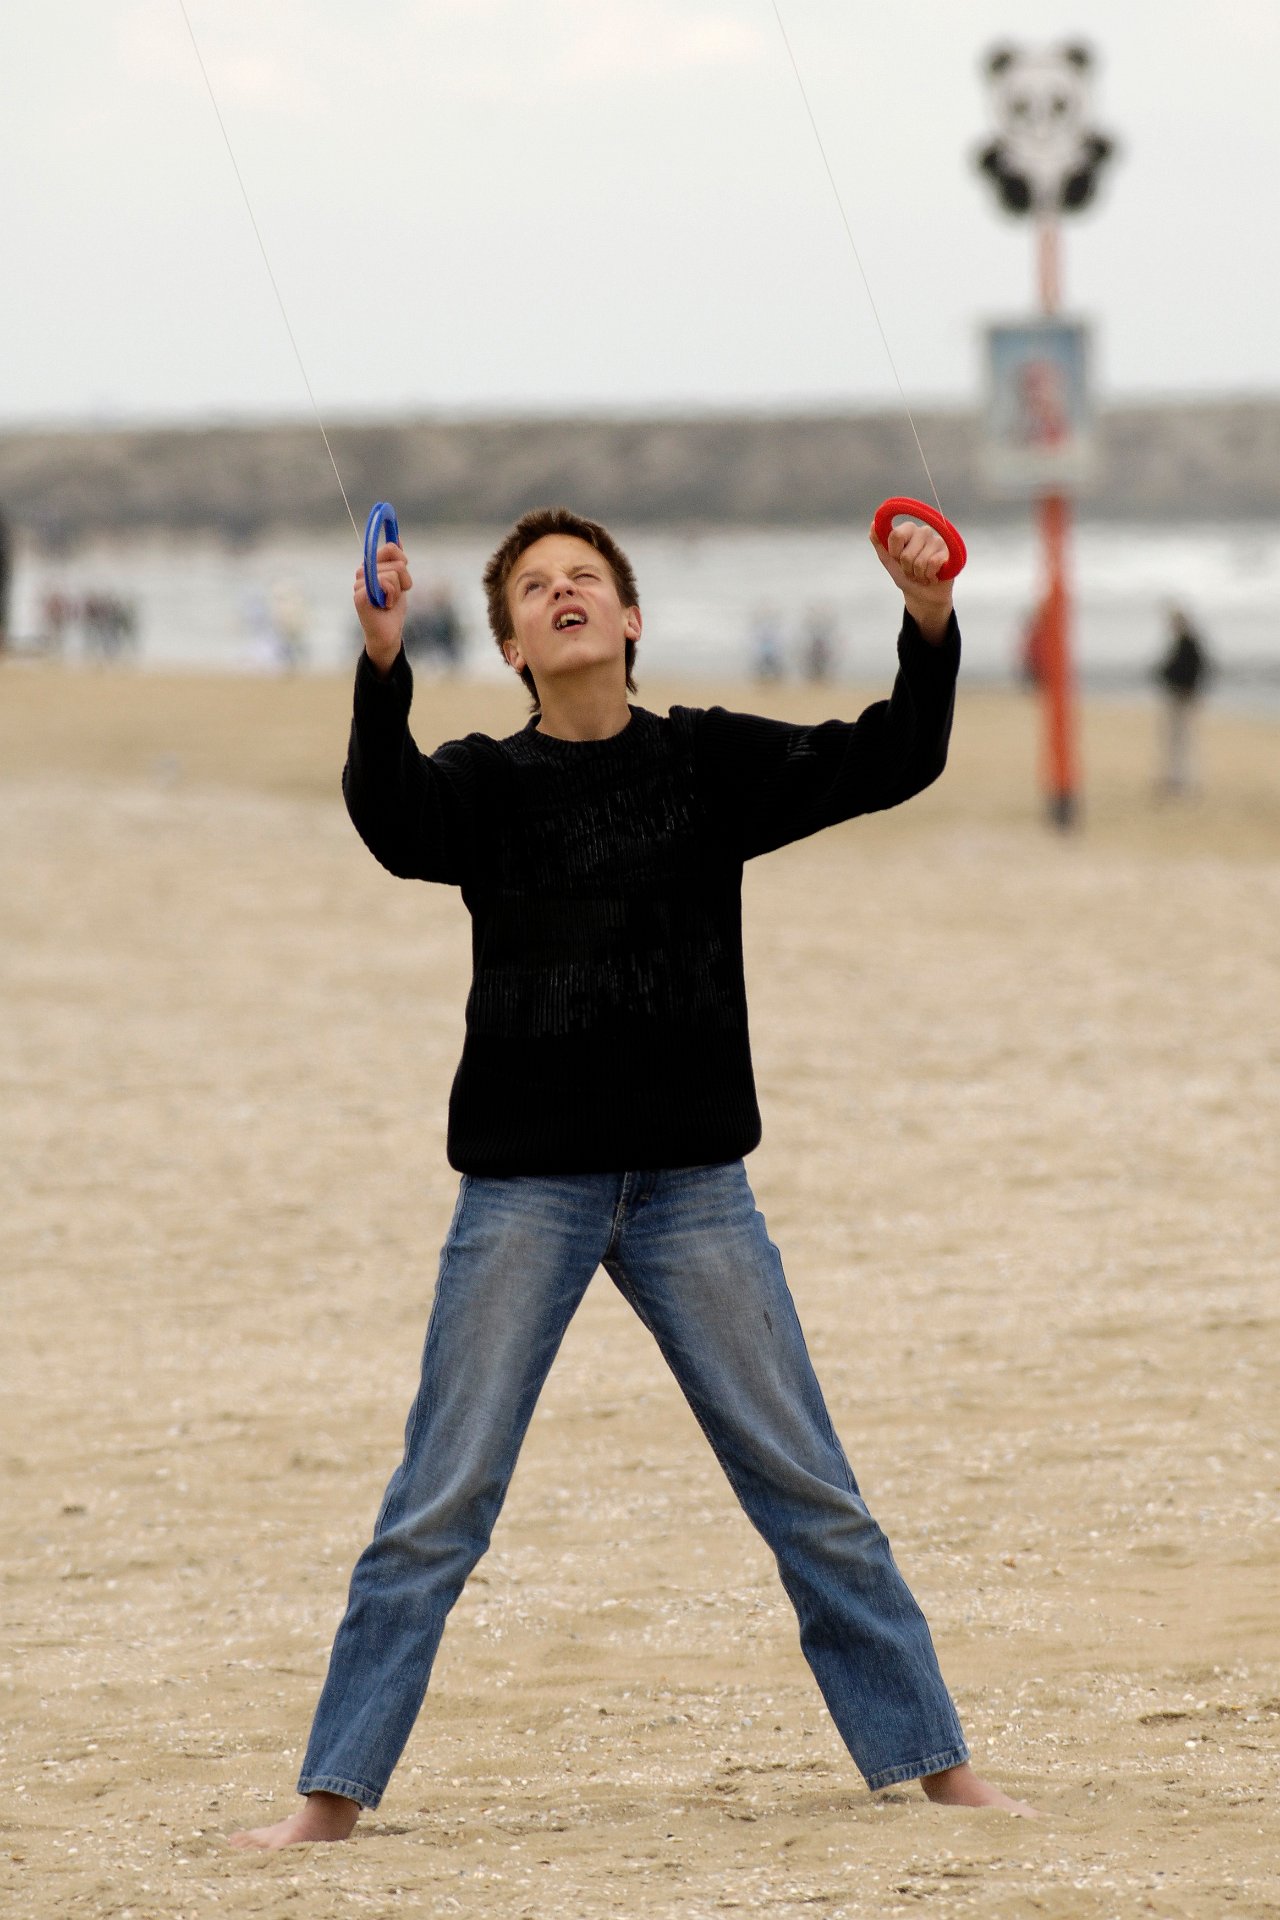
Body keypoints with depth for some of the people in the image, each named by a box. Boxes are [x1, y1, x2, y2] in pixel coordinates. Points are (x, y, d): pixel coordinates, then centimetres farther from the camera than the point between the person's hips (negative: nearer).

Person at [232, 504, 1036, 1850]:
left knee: (811, 1493, 7)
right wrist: (382, 667, -40)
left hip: (690, 1182, 1)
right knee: (437, 1509, -1)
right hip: (524, 1189, -1)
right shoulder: (483, 783, -1)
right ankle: (335, 1792, 5)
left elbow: (884, 766, -6)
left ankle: (934, 1761, 16)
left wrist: (930, 627, -23)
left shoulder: (711, 762, 4)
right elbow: (394, 821, -23)